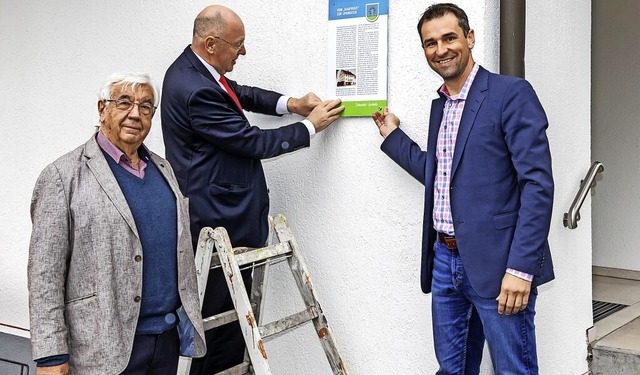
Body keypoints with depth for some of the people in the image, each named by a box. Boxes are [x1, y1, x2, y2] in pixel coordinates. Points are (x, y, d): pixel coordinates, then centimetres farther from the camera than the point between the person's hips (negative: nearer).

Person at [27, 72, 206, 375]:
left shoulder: (163, 168, 12)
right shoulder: (64, 175, -8)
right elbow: (45, 272, -11)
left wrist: (191, 319, 16)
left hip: (169, 335, 6)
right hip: (106, 349, -6)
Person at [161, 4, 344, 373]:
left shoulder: (194, 66, 6)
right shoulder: (195, 90, -23)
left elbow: (239, 93, 23)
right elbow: (255, 142, -17)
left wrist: (289, 103, 8)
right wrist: (310, 126, -4)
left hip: (225, 210, 10)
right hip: (220, 219, -10)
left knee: (232, 305, 16)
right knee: (221, 311, 1)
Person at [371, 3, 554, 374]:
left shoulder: (512, 94, -9)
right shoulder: (440, 104, 15)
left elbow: (538, 185, -15)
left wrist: (521, 267, -20)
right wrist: (393, 135, 21)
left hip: (496, 264, -7)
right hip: (445, 260, 7)